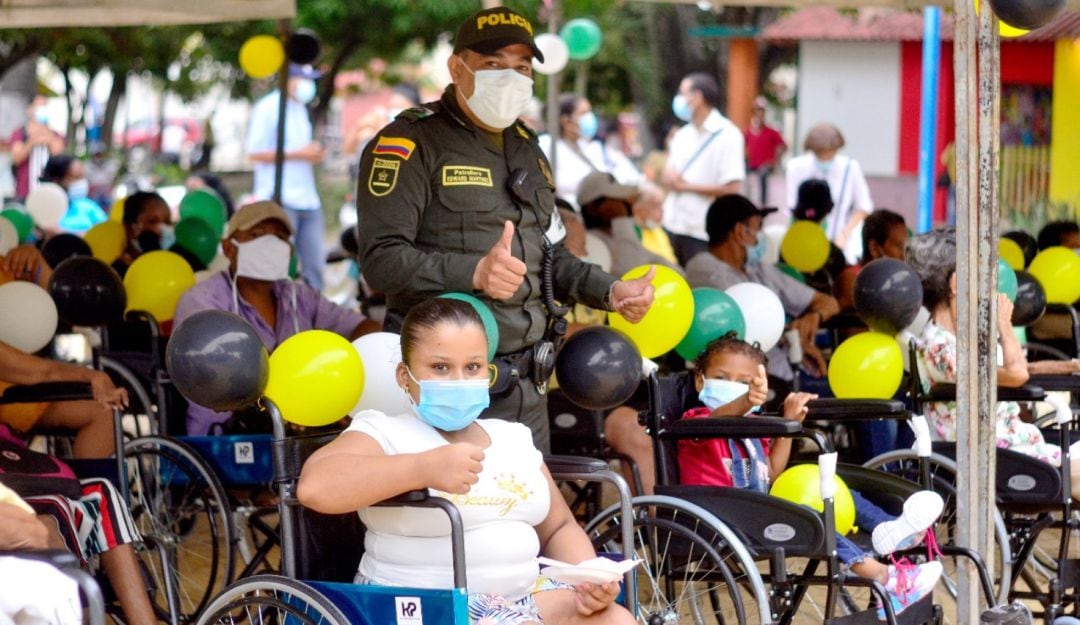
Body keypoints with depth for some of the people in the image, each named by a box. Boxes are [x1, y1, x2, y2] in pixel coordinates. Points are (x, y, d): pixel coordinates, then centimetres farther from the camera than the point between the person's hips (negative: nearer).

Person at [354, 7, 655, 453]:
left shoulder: (526, 150, 20)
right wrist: (473, 273, -30)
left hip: (525, 383, 7)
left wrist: (610, 292, 10)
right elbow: (381, 260, -17)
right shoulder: (411, 144, -6)